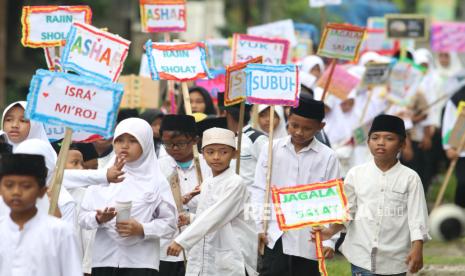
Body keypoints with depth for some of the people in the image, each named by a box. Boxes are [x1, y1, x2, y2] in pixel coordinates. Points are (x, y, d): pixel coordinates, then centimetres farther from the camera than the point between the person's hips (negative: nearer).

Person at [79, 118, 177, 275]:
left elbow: (169, 223, -1)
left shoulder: (155, 182, 2)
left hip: (141, 263, -3)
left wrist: (142, 229, -16)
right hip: (104, 261, 3)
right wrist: (98, 219, -15)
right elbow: (83, 217, 6)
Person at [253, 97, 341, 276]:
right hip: (275, 237, 1)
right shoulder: (272, 150, 3)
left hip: (308, 240, -1)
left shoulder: (327, 157, -1)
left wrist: (329, 240, -5)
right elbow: (260, 190, 7)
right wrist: (259, 226, -1)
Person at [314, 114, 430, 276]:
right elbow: (347, 211, 5)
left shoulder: (410, 178, -3)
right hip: (362, 254, 1)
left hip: (394, 258, -1)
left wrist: (417, 249, -16)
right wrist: (331, 230, -11)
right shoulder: (356, 174, 2)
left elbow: (417, 216, -5)